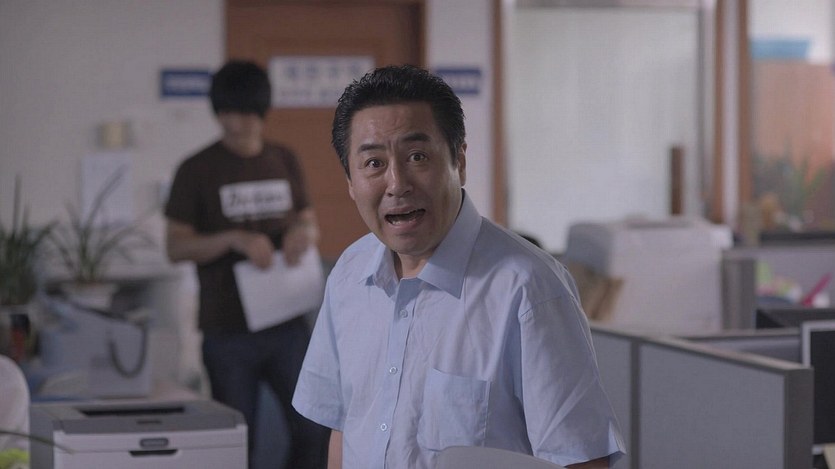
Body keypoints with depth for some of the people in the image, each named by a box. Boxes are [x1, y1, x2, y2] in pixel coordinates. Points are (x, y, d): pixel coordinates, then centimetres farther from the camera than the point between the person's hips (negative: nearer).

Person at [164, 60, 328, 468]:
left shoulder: (284, 162, 8)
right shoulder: (198, 171, -3)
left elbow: (309, 223, 16)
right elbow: (175, 247, -5)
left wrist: (303, 234, -8)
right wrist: (234, 239, -21)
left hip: (288, 324, 3)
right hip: (229, 330, -3)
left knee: (314, 431, 1)